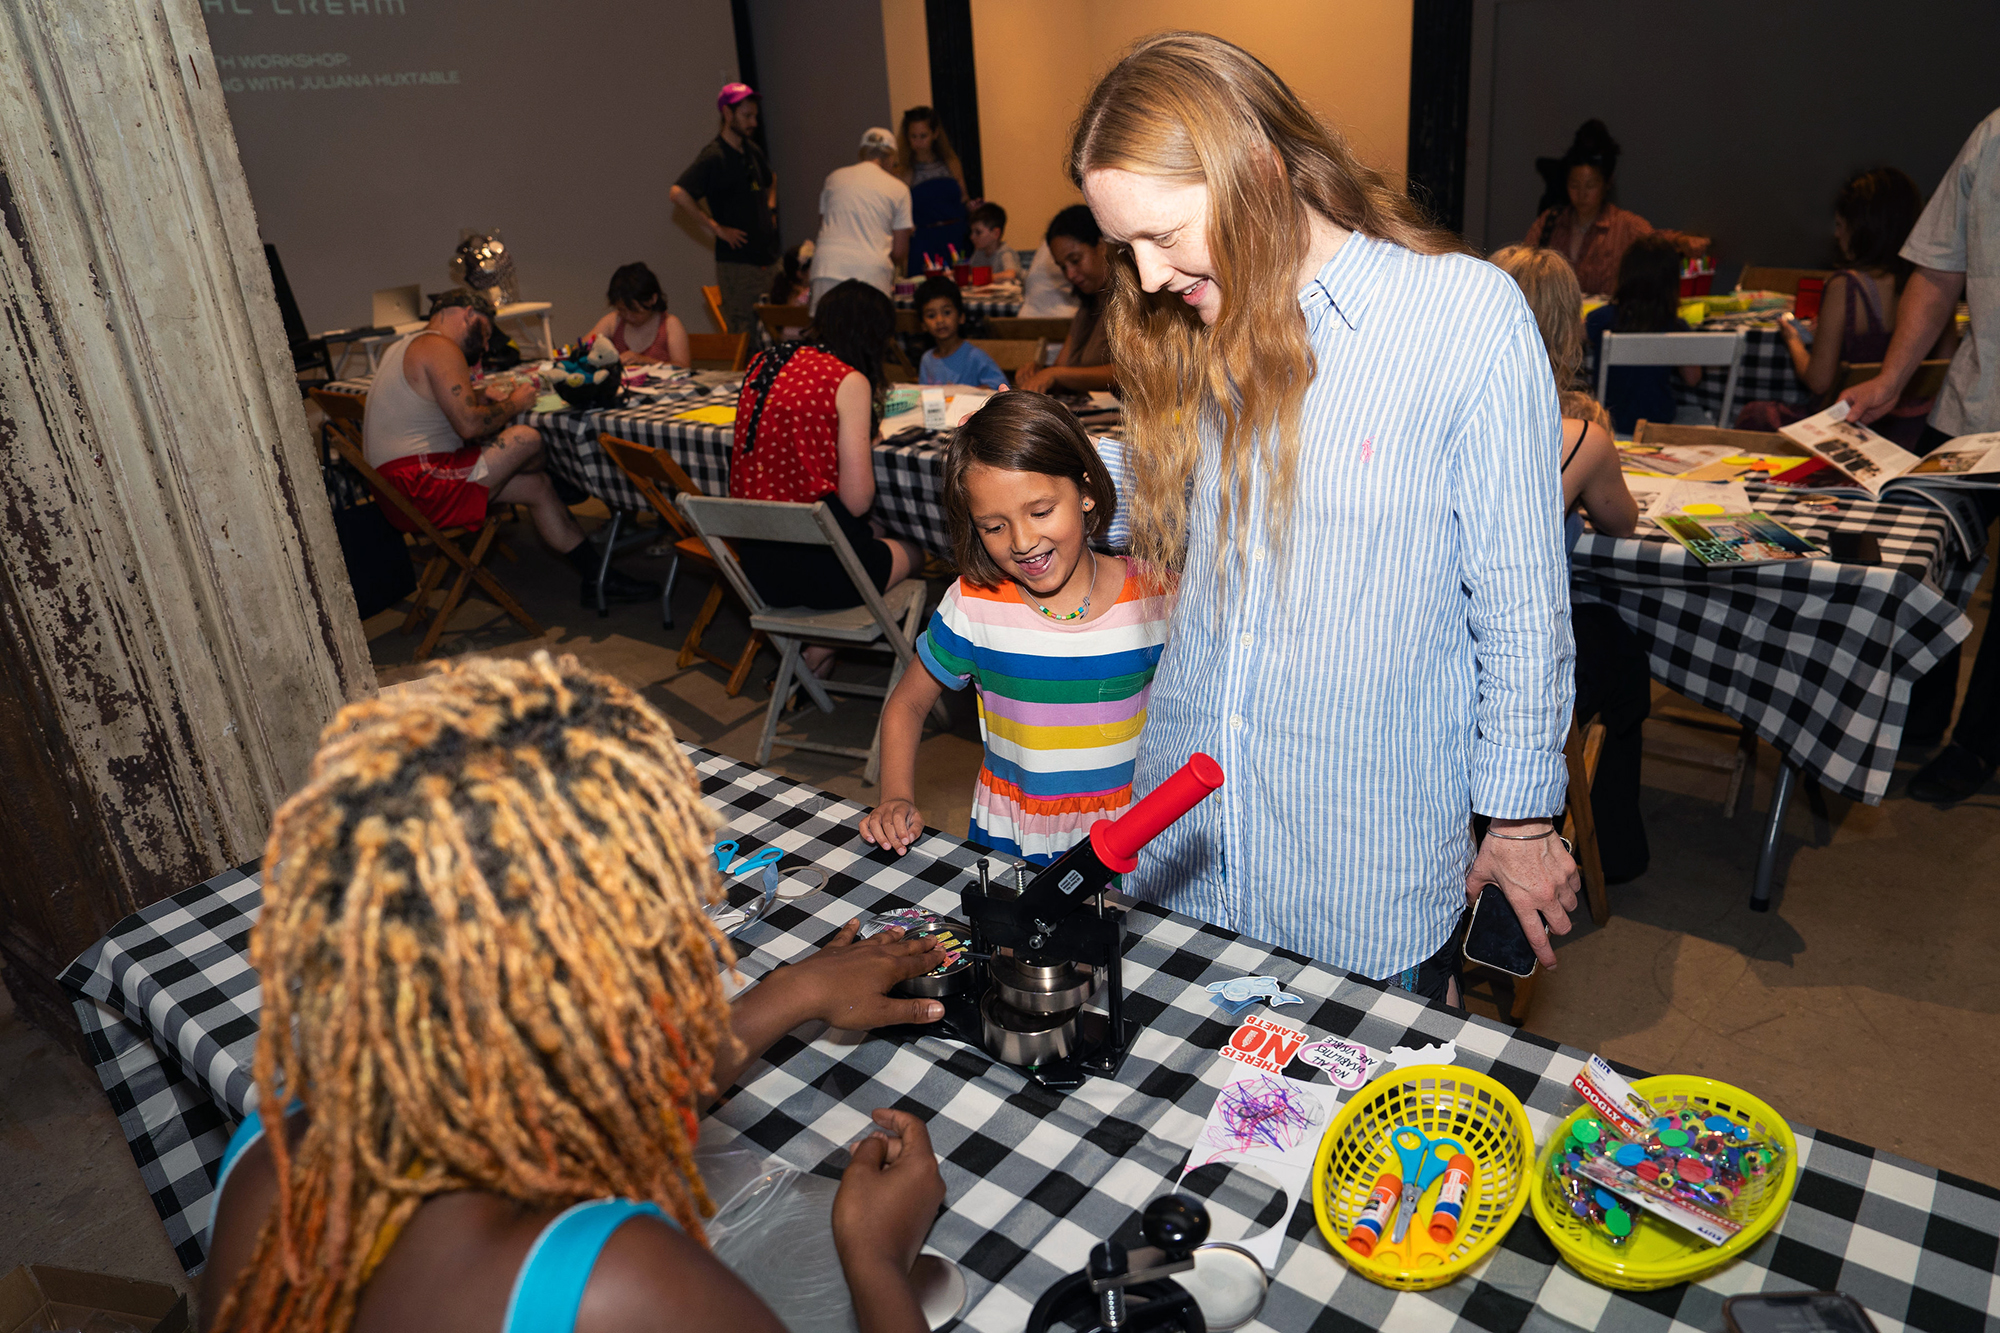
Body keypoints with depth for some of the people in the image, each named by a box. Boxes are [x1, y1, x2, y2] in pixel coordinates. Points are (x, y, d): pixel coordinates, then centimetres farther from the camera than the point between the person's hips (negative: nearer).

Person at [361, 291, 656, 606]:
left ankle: (598, 575, 13)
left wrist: (475, 399, 15)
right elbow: (470, 425, -21)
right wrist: (513, 404, -4)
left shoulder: (404, 347, 21)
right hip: (418, 488, -11)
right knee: (526, 439, -20)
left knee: (538, 486, 9)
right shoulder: (440, 348, -13)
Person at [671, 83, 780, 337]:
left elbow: (770, 181, 35)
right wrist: (716, 228, -19)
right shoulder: (713, 157, -11)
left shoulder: (753, 150, 13)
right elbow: (678, 193, -22)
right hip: (736, 261, -8)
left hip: (767, 256, 8)